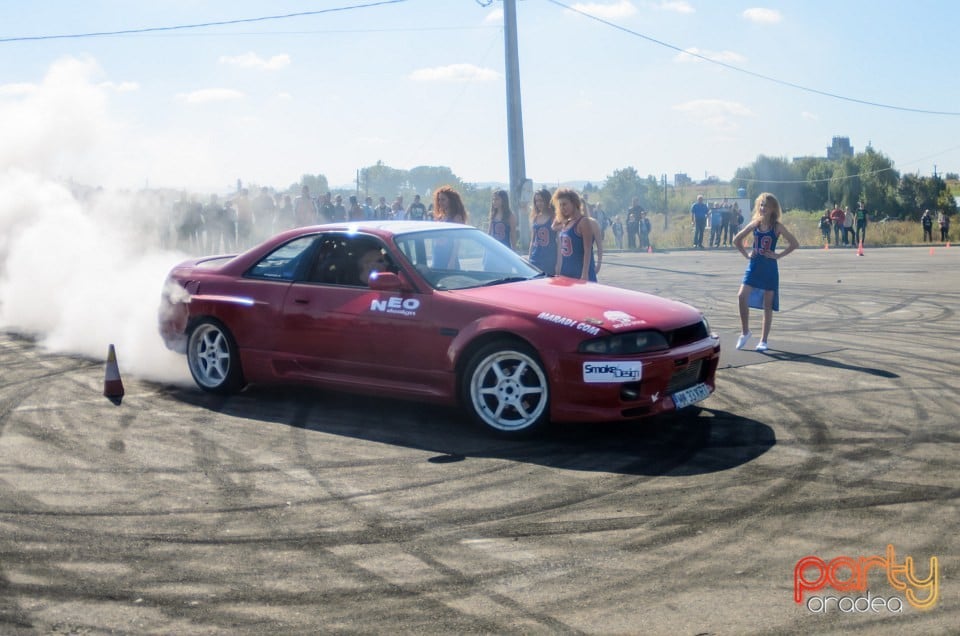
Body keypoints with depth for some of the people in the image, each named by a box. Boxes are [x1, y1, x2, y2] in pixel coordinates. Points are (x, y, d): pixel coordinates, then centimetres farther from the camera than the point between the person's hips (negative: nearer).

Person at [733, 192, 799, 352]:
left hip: (770, 268, -2)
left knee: (768, 305, 3)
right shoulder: (755, 224, 4)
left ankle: (763, 340, 12)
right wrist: (746, 254, 4)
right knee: (742, 297, -15)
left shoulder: (777, 227, -5)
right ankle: (745, 332, 3)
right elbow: (737, 240, 14)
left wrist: (778, 255, -10)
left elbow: (794, 244, -7)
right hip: (754, 266, 2)